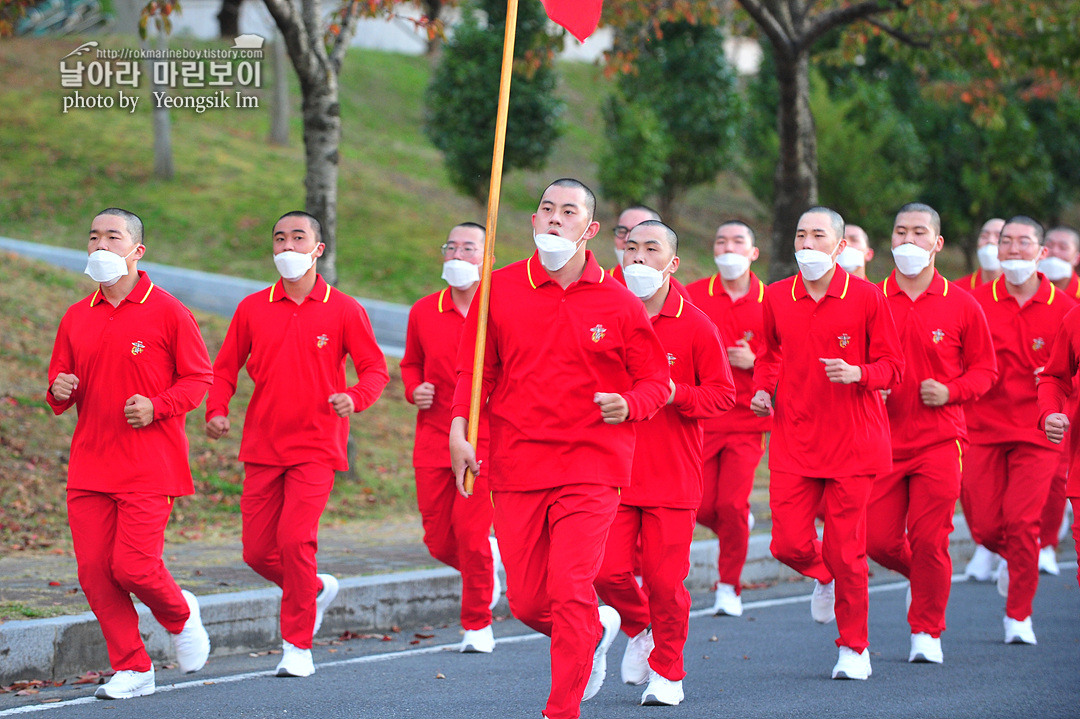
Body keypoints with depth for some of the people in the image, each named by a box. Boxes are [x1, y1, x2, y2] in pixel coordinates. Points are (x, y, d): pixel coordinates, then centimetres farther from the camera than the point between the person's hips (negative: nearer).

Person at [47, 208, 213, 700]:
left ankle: (181, 616, 20)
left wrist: (156, 407, -16)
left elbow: (198, 378, 0)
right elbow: (59, 383, 19)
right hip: (89, 465, 5)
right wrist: (59, 391, -4)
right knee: (94, 571, -2)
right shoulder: (76, 317, 12)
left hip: (149, 465, -5)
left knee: (132, 566, -12)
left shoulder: (166, 311, -3)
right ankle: (132, 669, 10)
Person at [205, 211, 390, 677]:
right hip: (262, 447, 4)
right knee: (257, 551, 3)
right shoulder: (252, 308, 7)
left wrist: (355, 398, -20)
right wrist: (216, 410, -7)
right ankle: (317, 589, 34)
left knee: (294, 540, -17)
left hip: (315, 448, -4)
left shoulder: (343, 310, -1)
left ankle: (298, 646, -3)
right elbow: (225, 367, 12)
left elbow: (374, 368, 1)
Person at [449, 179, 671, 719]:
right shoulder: (500, 289, 5)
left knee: (571, 595, -12)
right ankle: (597, 631, 38)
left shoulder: (619, 304, 1)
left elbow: (655, 381, 6)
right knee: (527, 601, 5)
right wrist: (459, 429, -5)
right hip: (515, 467, 3)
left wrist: (628, 405, -15)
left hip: (590, 467, -2)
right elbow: (475, 370, 10)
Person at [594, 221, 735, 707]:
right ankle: (640, 630, 26)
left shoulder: (695, 326, -1)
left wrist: (676, 394, -16)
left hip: (672, 475, -2)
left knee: (664, 579, -2)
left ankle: (667, 671, 16)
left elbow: (723, 394, 0)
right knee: (608, 570, -6)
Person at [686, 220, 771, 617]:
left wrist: (754, 360, -12)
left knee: (732, 505, -9)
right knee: (702, 507, 0)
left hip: (746, 421, -1)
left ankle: (729, 587, 7)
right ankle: (739, 528, 34)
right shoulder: (693, 295, 2)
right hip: (700, 418, 1)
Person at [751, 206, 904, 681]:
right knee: (788, 544, -6)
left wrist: (857, 373, -19)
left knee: (846, 549, -1)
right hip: (793, 441, 3)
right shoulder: (776, 297, 5)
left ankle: (854, 648, 16)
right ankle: (825, 576, 32)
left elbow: (892, 367, 0)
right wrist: (762, 388, 3)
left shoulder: (866, 297, -4)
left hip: (850, 439, -3)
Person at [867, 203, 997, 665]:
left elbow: (984, 369, 7)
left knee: (929, 540, -5)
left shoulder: (961, 306, 1)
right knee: (878, 541, -1)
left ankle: (927, 632, 11)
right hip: (883, 439, 1)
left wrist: (950, 391, -10)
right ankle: (921, 575, 32)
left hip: (939, 440, -1)